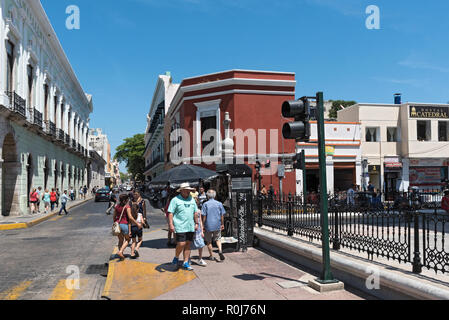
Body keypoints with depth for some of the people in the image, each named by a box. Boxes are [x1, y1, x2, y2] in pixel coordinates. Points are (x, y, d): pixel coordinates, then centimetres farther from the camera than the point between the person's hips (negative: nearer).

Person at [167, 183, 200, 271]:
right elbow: (170, 213, -6)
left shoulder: (192, 199, 14)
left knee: (188, 244, 7)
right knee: (181, 244, -12)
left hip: (190, 227, 6)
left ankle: (186, 263, 16)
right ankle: (176, 258, 15)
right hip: (180, 226, -5)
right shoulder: (175, 200, -3)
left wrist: (196, 223, 15)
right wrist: (171, 224, -14)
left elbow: (195, 212, 21)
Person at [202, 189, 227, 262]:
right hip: (217, 225, 2)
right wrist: (222, 224, 13)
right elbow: (222, 215, 3)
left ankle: (211, 255, 17)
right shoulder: (219, 204, 0)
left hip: (208, 225, -2)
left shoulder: (205, 204, -7)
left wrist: (203, 225, 0)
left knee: (208, 241, 11)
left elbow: (204, 216, -7)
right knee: (218, 239, 15)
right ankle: (220, 250, -9)